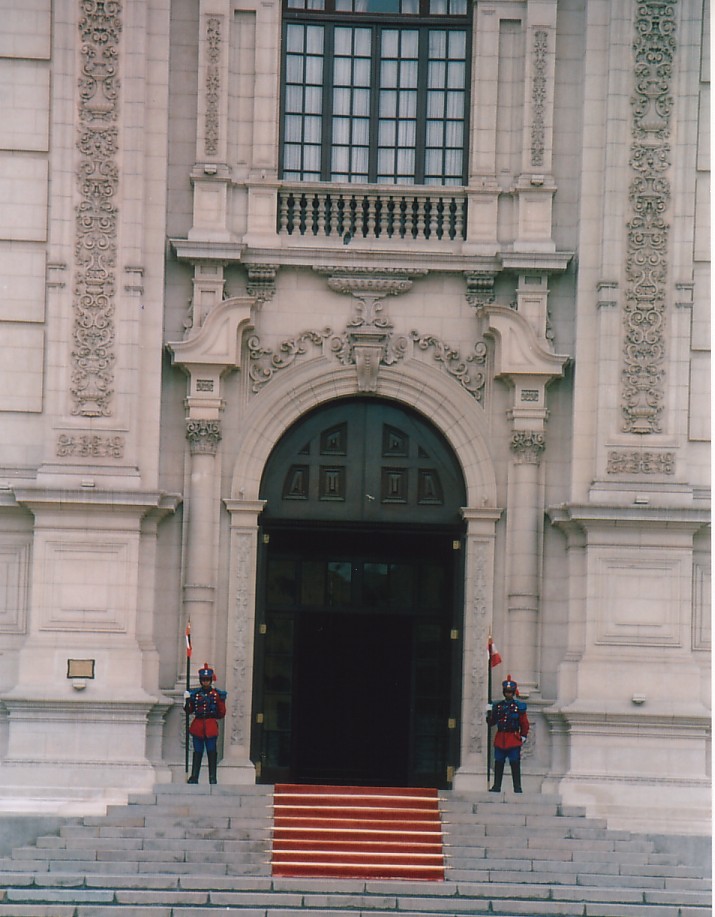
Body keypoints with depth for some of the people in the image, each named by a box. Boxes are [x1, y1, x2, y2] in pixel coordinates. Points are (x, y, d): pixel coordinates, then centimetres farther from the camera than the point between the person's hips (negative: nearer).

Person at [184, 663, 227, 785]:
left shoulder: (217, 694, 2)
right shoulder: (195, 693, 6)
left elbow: (222, 713, 8)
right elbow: (189, 710, 7)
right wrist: (187, 700, -7)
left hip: (211, 726, -2)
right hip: (198, 727, 2)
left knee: (211, 753, -2)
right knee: (197, 753, 4)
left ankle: (212, 778, 1)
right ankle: (194, 778, 7)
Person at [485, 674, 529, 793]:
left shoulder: (519, 706, 2)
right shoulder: (497, 706, 10)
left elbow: (525, 723, 4)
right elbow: (491, 722, 10)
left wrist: (523, 736, -4)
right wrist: (489, 712, -6)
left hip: (514, 740, -3)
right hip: (500, 739, 3)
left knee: (515, 764, -3)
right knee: (498, 763, 5)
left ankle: (517, 787, 0)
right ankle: (496, 786, 11)